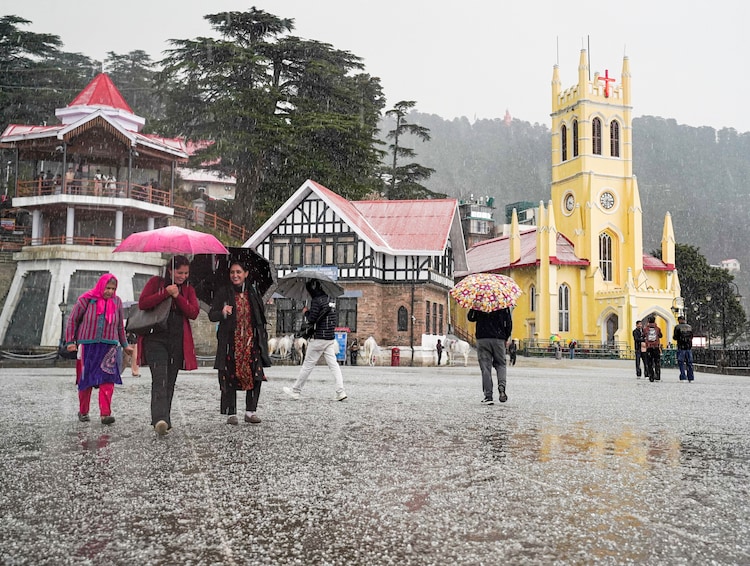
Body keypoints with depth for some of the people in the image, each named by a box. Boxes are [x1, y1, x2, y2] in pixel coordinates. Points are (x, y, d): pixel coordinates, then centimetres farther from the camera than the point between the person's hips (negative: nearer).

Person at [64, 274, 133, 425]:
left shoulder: (117, 302, 8)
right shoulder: (86, 299, -2)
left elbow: (120, 326, 19)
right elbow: (72, 320, 4)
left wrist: (125, 345, 23)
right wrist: (70, 341, 0)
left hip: (109, 347, 1)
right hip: (87, 346, -1)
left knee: (107, 380, -12)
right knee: (85, 381, 6)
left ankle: (105, 414, -15)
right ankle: (83, 412, 22)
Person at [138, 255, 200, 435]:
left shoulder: (188, 290, 16)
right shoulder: (156, 282, 7)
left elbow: (194, 313, 1)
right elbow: (142, 304, -6)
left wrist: (177, 296, -9)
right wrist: (165, 293, -14)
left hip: (178, 341, 4)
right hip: (156, 338, -4)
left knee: (170, 382, 8)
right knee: (160, 379, -19)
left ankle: (165, 420, 15)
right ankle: (159, 419, -31)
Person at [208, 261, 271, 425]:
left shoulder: (252, 293, 12)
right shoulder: (223, 292, 1)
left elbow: (260, 318, 17)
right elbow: (211, 315, -3)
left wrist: (262, 337, 11)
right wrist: (223, 313, -24)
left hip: (251, 341, 3)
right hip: (230, 342, -3)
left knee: (256, 376, -4)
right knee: (230, 377, -2)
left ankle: (251, 411, 8)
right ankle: (231, 413, 9)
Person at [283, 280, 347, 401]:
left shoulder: (316, 301, -11)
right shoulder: (330, 300, 13)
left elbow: (312, 319, -16)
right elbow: (335, 318, 18)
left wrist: (306, 312, 2)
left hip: (318, 339, -7)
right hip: (331, 338, 7)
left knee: (308, 365, 1)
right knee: (333, 365, 3)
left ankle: (295, 391, 11)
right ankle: (340, 392, -5)